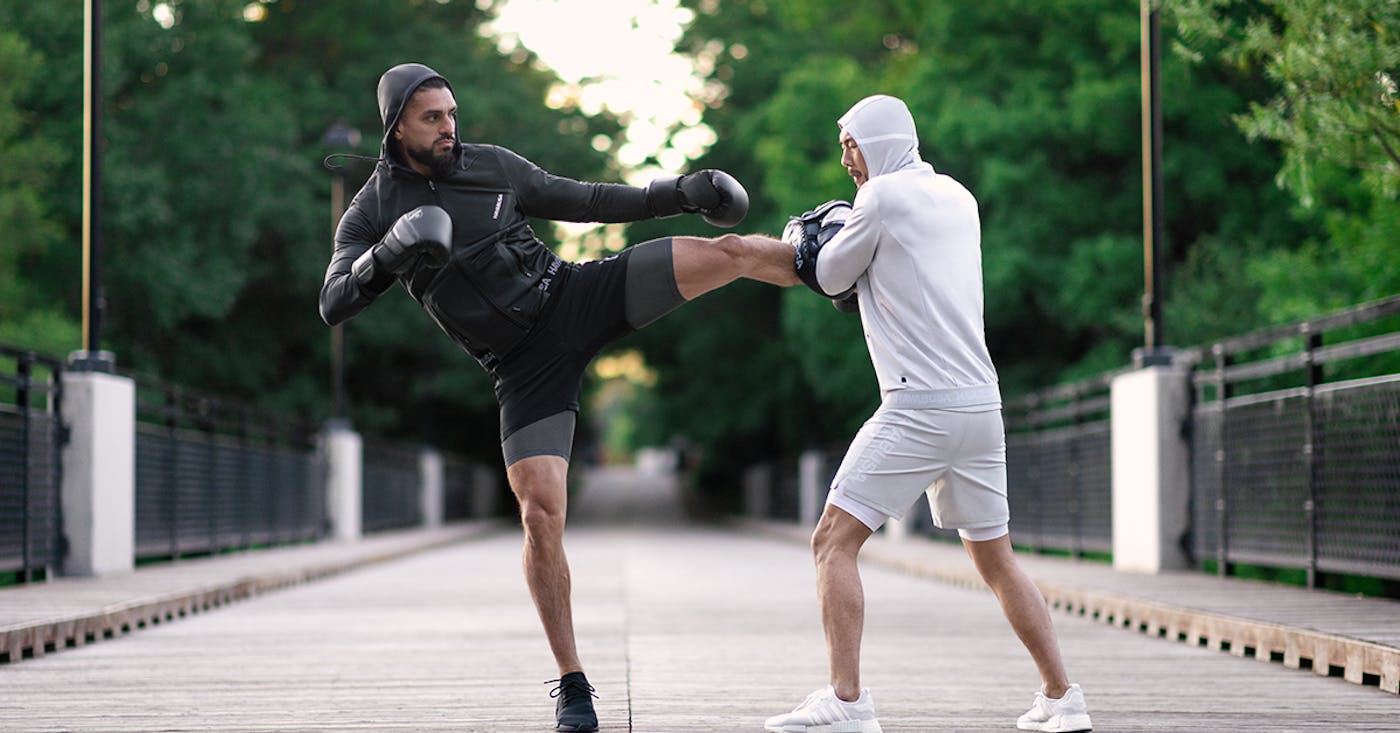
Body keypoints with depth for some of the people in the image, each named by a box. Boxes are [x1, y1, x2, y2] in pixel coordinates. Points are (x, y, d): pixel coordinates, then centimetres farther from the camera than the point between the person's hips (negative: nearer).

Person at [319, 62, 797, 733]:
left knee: (729, 252, -13)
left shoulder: (493, 166, 4)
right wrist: (386, 257, -33)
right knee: (541, 514, -11)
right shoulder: (369, 216, -1)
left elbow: (584, 201, 15)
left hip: (576, 295, 2)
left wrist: (675, 193, 6)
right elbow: (333, 306, -13)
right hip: (526, 366, -2)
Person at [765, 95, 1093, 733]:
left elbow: (829, 279, 4)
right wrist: (847, 235, 18)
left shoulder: (883, 197, -6)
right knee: (996, 559, 17)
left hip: (920, 406, -8)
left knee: (833, 542, -6)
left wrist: (804, 245, 24)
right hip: (982, 404, 8)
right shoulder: (958, 198, 16)